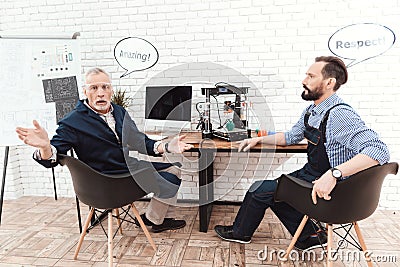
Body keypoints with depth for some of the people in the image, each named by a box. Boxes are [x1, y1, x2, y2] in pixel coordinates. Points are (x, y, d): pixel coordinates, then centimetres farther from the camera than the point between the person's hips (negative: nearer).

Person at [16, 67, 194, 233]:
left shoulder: (119, 111, 5)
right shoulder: (73, 122, -14)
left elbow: (140, 141, 6)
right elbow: (52, 159, -20)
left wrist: (167, 147, -12)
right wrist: (45, 146, -45)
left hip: (130, 167, 8)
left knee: (173, 170, 14)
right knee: (169, 180, -14)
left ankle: (165, 218, 29)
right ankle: (152, 219, 14)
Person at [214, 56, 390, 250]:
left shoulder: (339, 115, -25)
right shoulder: (311, 111, 4)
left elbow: (379, 150, -35)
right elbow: (292, 136, 18)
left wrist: (334, 174, -45)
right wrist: (258, 140, 10)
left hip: (327, 186, -9)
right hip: (309, 174, 9)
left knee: (260, 189, -5)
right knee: (272, 192, 14)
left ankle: (240, 232, 23)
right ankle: (309, 235, 21)